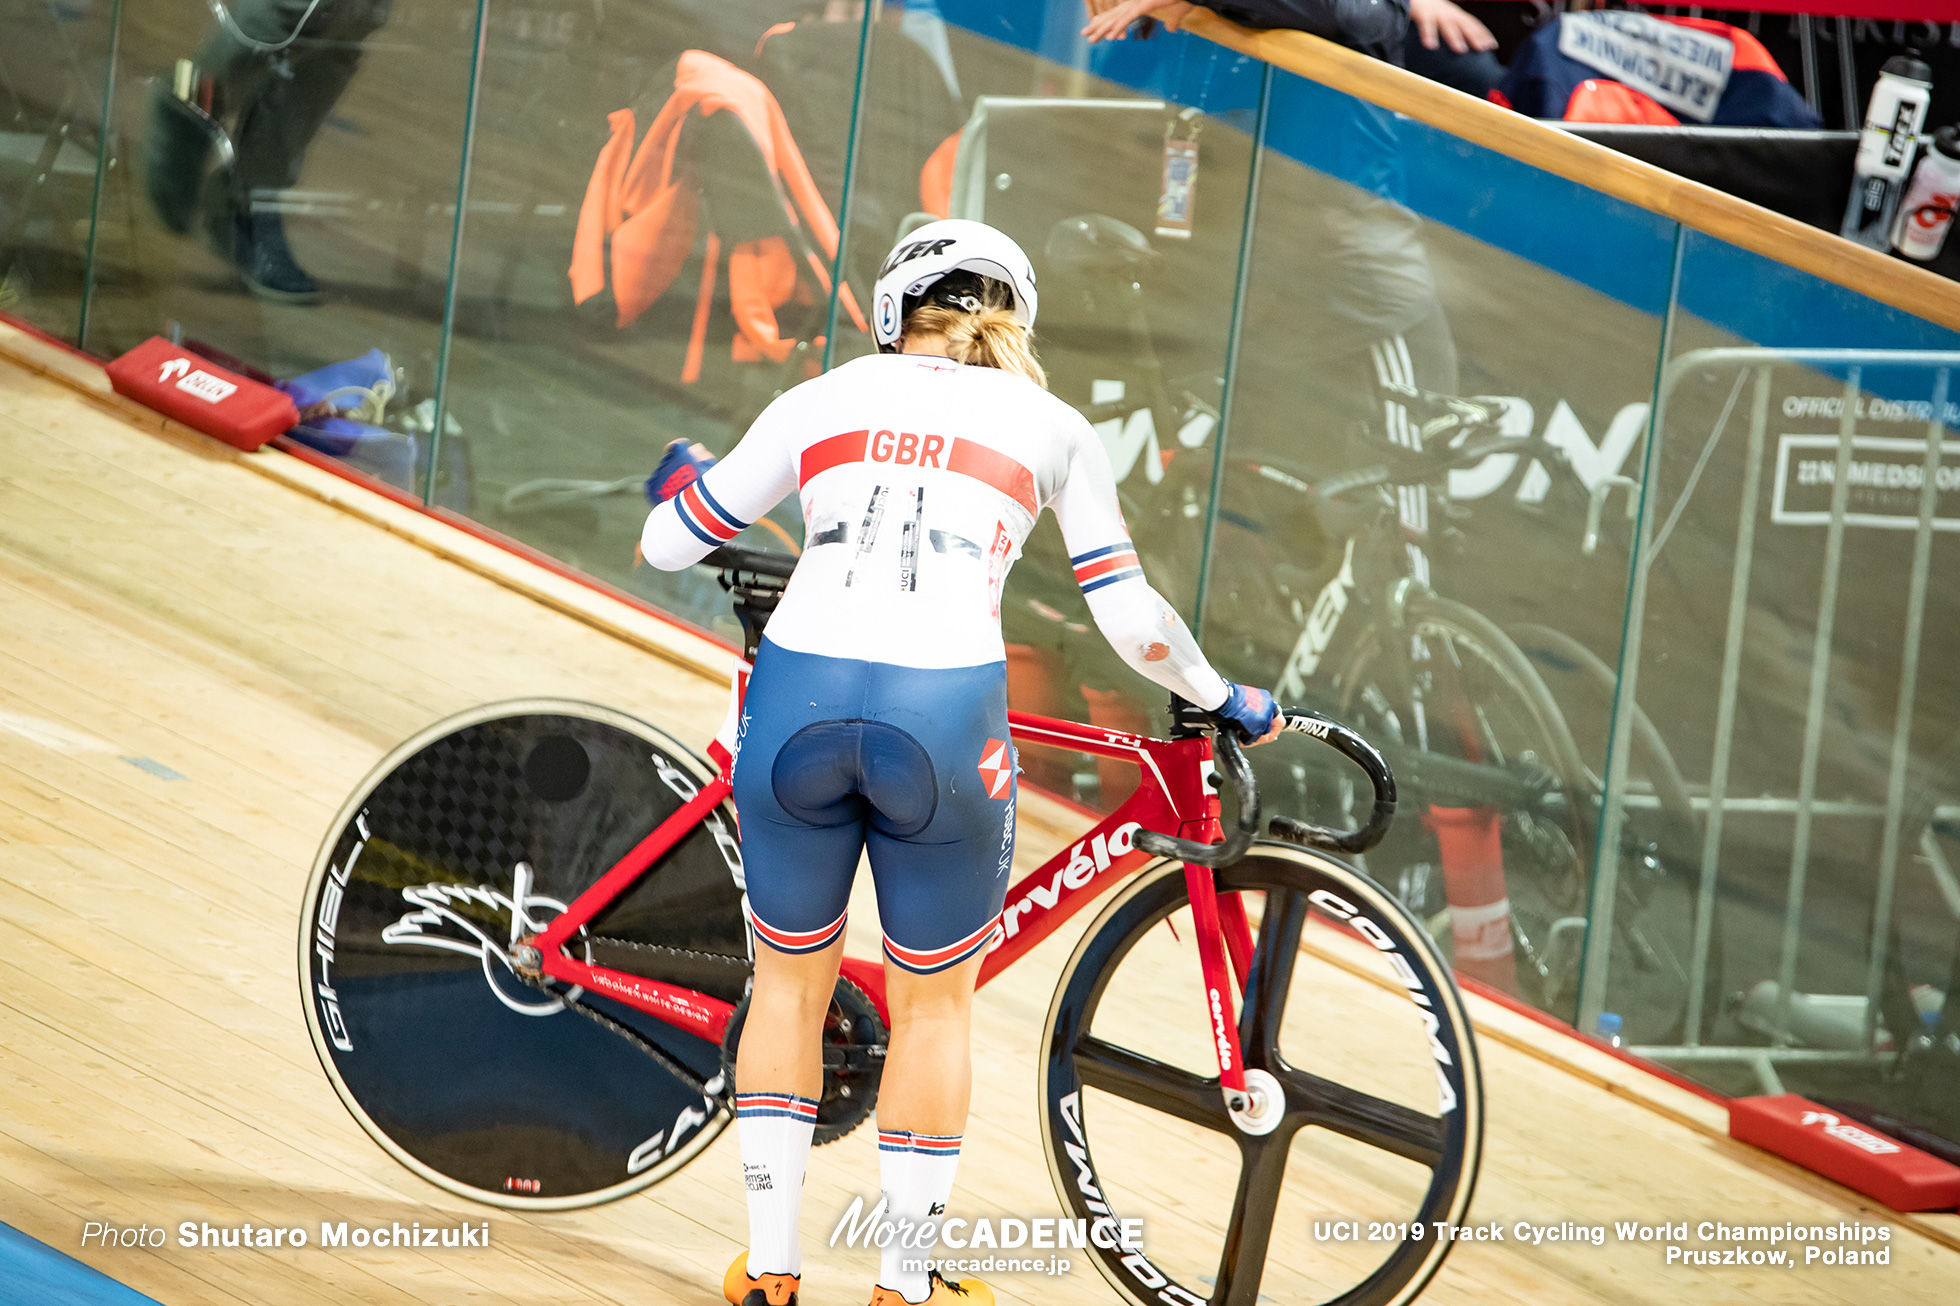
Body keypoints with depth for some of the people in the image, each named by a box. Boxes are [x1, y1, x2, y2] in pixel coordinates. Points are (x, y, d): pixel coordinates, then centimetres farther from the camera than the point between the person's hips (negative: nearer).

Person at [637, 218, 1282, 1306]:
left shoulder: (822, 402, 16)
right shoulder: (1047, 427, 15)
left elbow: (667, 544, 22)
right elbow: (1129, 617, 15)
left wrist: (676, 487, 45)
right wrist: (1222, 701, 32)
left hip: (796, 701, 1)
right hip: (944, 723, -1)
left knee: (789, 983, 21)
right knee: (932, 1010, 17)